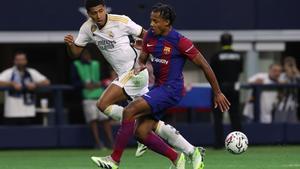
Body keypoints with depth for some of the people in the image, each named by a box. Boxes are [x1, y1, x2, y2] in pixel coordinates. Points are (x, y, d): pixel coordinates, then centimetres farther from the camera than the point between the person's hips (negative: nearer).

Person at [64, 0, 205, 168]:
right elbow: (76, 52, 10)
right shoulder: (88, 28, 5)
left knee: (103, 104, -19)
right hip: (125, 75, 7)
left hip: (135, 71, -7)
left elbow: (145, 35, -4)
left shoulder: (121, 21, -12)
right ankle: (193, 152, 8)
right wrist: (70, 43, -11)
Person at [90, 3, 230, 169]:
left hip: (171, 90, -8)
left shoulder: (180, 42, -15)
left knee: (129, 111, -21)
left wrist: (217, 93, -5)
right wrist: (139, 67, -9)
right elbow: (141, 59, 18)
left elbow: (204, 65, -9)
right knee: (141, 132, -1)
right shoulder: (150, 36, 5)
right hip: (158, 87, 8)